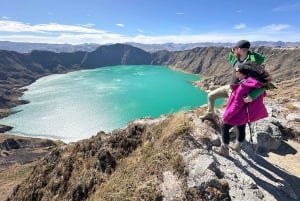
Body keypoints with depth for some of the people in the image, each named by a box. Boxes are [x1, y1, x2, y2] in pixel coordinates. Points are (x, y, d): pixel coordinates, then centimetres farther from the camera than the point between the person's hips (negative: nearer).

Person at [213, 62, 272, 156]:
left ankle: (224, 150, 22)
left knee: (224, 128, 8)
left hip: (238, 113, -9)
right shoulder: (255, 82, -7)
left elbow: (236, 105, -28)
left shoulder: (243, 87, -33)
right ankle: (237, 147, 46)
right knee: (241, 129, 24)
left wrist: (226, 116, -18)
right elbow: (262, 94, 10)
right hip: (246, 112, 9)